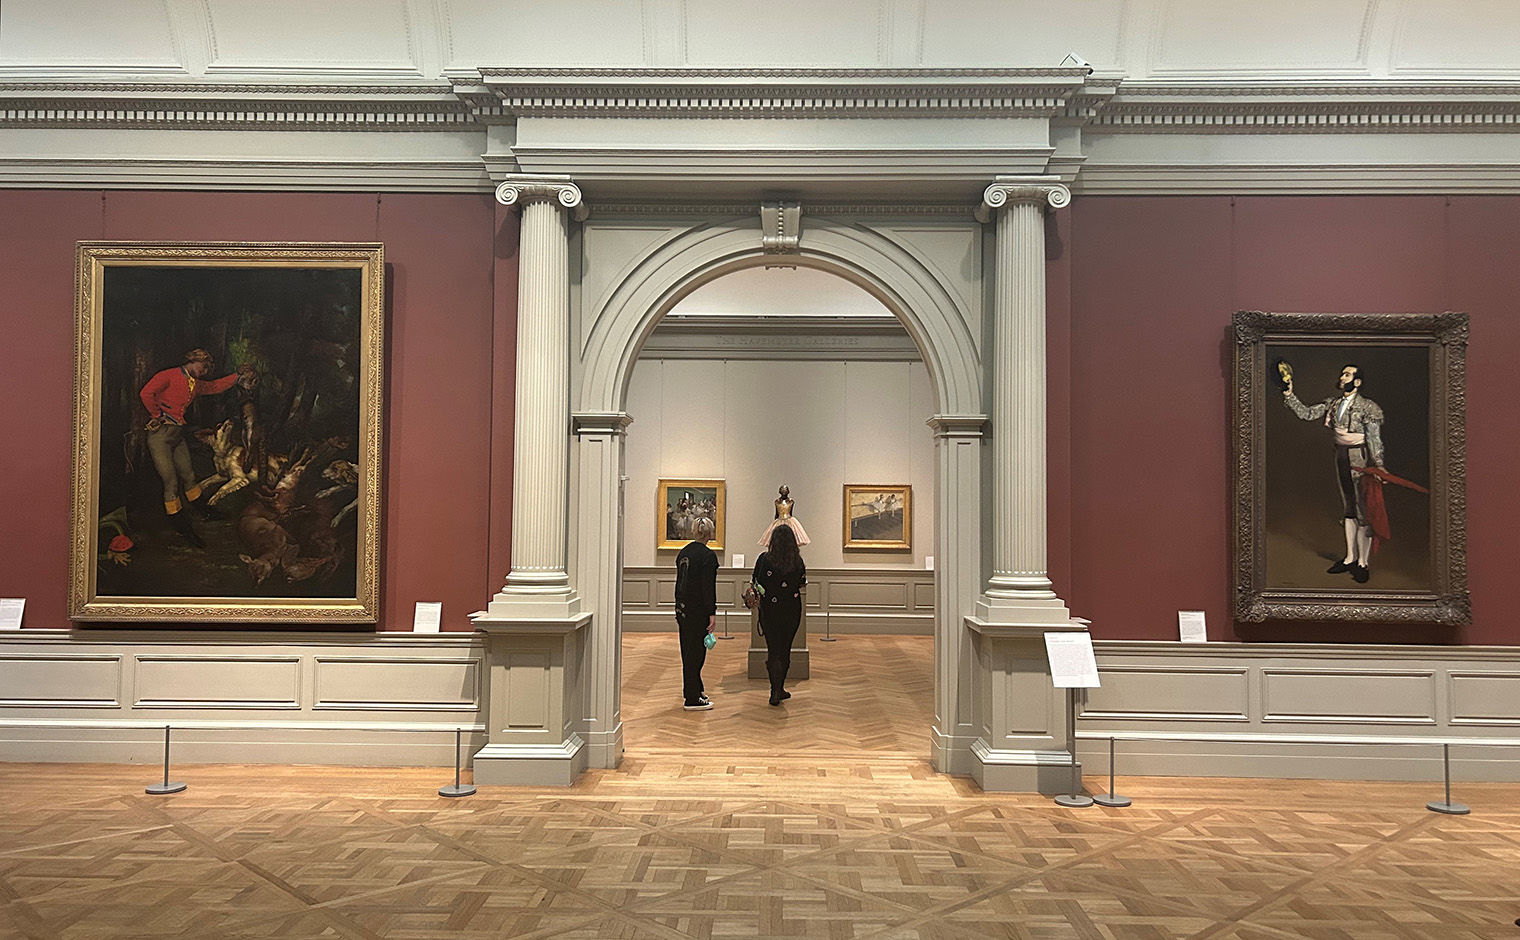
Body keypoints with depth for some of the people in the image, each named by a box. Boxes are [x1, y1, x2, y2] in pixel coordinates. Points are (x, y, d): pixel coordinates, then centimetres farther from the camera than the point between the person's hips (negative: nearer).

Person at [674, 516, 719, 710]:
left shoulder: (683, 552, 10)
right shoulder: (707, 556, -14)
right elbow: (708, 587, -17)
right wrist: (712, 613, -14)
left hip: (683, 608, 8)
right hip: (698, 610, -8)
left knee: (688, 651, 17)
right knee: (696, 652, -2)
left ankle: (694, 689, 30)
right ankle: (692, 699, 3)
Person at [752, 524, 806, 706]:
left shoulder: (764, 559, -12)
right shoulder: (798, 562, -9)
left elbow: (757, 585, -5)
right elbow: (802, 583, 4)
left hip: (769, 610, -1)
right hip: (792, 611, 1)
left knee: (773, 650, 6)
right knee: (785, 650, 13)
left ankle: (776, 692, -3)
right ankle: (779, 689, 21)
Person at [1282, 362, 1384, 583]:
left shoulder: (1368, 407, -11)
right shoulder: (1333, 403, 8)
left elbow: (1374, 439, -16)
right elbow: (1307, 413, 6)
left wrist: (1378, 464, -27)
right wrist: (1289, 394, -4)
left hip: (1361, 459, -7)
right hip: (1341, 458, 7)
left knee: (1363, 510, -2)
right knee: (1347, 508, 14)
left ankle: (1363, 563, 5)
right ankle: (1350, 558, 23)